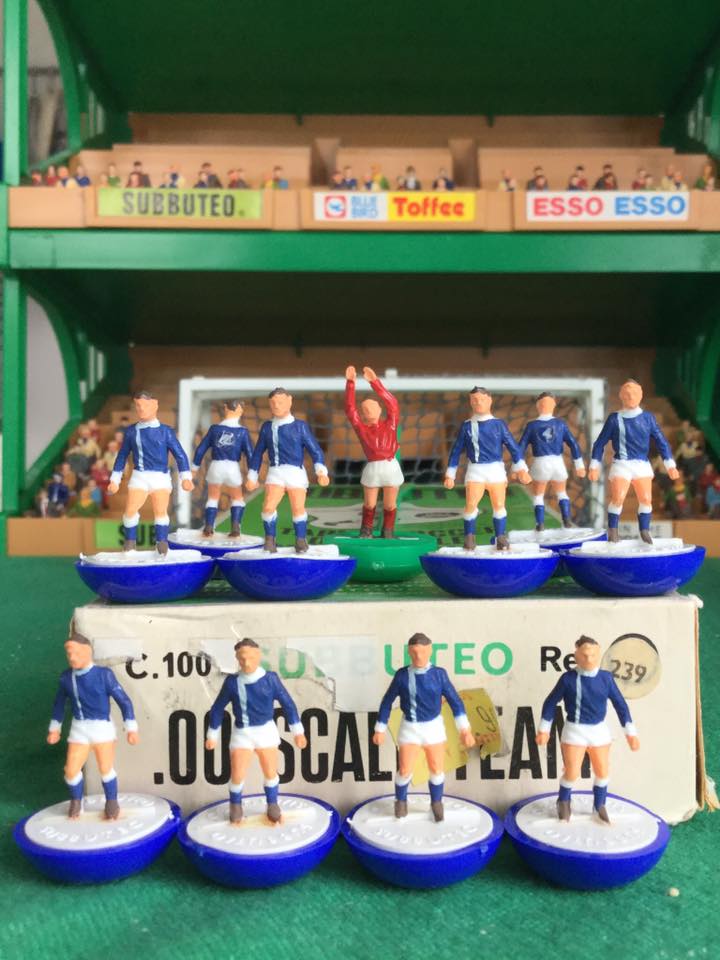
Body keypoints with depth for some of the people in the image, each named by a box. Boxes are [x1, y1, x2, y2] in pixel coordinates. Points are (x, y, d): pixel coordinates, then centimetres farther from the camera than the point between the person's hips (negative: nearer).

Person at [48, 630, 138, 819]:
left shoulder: (103, 674, -16)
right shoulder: (65, 677, -3)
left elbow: (124, 700, -11)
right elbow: (59, 703, 15)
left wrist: (131, 728, -11)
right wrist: (54, 728, 20)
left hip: (102, 727, -3)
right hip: (78, 729, 3)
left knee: (106, 768, 1)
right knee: (71, 770, 1)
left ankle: (111, 802, 25)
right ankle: (76, 802, 29)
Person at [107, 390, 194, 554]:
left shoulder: (165, 431, 0)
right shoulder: (131, 431, 6)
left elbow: (180, 454, 0)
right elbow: (122, 456, 15)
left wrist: (186, 477, -9)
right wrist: (114, 480, 13)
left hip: (160, 477, -1)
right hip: (139, 476, 1)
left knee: (160, 511, -6)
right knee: (130, 510, -10)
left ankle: (161, 543, 8)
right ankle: (130, 541, 9)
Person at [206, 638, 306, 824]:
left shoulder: (270, 679, -12)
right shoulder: (232, 682, -12)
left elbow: (287, 703, -4)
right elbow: (218, 708, 0)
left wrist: (297, 731, -1)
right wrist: (212, 735, 5)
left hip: (266, 730, 1)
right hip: (241, 732, -1)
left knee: (271, 772, 8)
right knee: (237, 775, -3)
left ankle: (272, 806, 33)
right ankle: (235, 807, 27)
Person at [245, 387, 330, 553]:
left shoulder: (300, 426, 1)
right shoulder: (267, 427, 10)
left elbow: (315, 450, -2)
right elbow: (258, 452, 17)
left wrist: (321, 471, -15)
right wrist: (252, 476, 15)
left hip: (295, 472, -2)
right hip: (275, 472, 2)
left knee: (298, 508, -1)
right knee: (268, 506, -12)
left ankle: (301, 541, 17)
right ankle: (270, 540, 5)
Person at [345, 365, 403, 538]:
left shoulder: (390, 424, 6)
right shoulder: (361, 427, 6)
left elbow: (392, 404, -5)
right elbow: (349, 408, -1)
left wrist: (375, 382, -11)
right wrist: (350, 382, -8)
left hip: (391, 467, 0)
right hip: (372, 468, 0)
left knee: (390, 505, 10)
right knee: (369, 504, 11)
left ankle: (388, 532, 28)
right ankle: (366, 531, 31)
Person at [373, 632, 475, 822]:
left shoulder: (439, 674, -11)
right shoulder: (402, 675, -11)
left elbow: (454, 701, -11)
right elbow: (387, 702, -3)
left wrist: (464, 729, -20)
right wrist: (380, 729, -1)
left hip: (433, 726, 1)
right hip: (409, 728, -1)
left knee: (437, 769, 9)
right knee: (405, 770, 1)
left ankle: (436, 803, 37)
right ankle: (401, 801, 31)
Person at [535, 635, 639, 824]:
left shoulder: (606, 677, -7)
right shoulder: (569, 678, -14)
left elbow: (620, 704, 2)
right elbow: (551, 702, -4)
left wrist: (630, 732, 2)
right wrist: (544, 729, -4)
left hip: (599, 730, 3)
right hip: (575, 730, -3)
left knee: (603, 772, 11)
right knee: (571, 773, -3)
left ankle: (599, 806, 36)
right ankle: (563, 802, 27)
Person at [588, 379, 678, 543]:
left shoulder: (648, 418, 5)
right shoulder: (614, 419, 0)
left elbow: (661, 441, 5)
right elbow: (600, 443, 4)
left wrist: (670, 465, -2)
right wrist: (594, 466, 1)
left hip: (642, 464, 3)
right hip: (621, 464, -2)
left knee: (646, 499, -2)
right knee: (618, 498, -17)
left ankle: (644, 532, 14)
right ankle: (612, 531, -1)